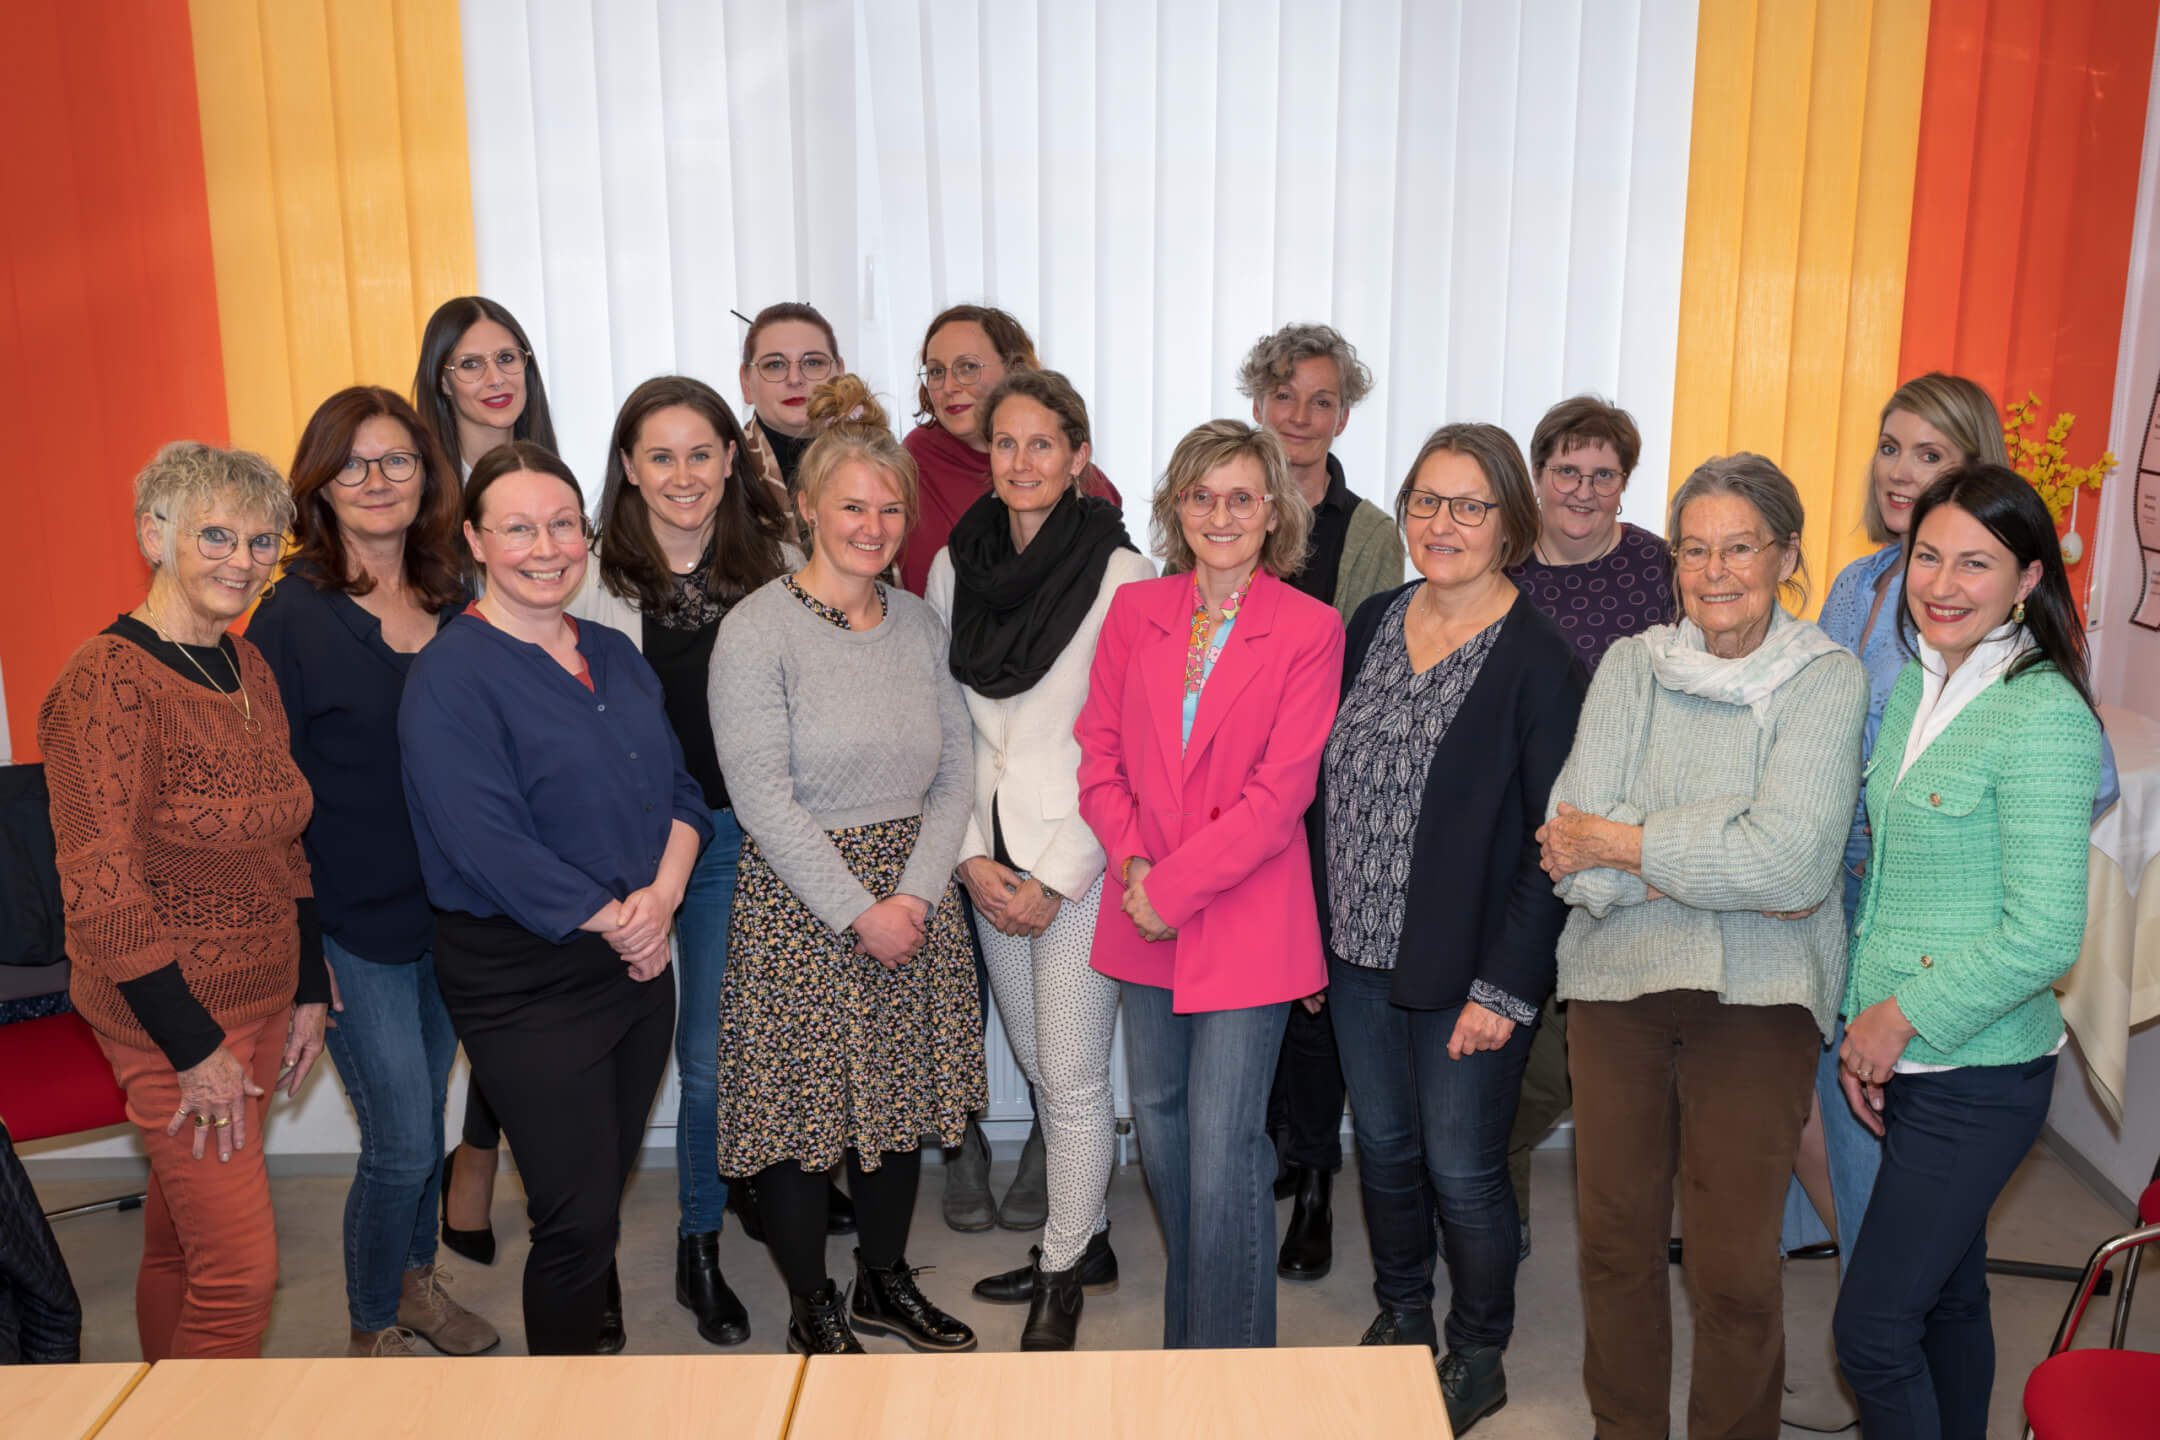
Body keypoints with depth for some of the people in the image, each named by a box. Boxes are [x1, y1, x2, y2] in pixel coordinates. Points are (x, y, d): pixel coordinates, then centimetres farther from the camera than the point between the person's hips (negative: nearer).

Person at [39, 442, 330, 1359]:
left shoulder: (248, 667, 8)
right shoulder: (107, 680, -16)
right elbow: (99, 892, -18)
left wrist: (309, 991, 11)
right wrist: (195, 1047, -16)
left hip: (261, 1000, 7)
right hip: (170, 1016, -7)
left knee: (177, 1241, 18)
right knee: (241, 1274, -4)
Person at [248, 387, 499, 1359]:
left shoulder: (457, 599, 3)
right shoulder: (293, 618, -11)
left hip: (451, 910, 5)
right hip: (353, 925, -5)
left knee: (428, 1108, 19)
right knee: (401, 1143, 1)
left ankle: (417, 1278, 40)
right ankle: (373, 1328, 24)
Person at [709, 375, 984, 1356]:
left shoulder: (919, 624, 7)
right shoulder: (758, 629, -10)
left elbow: (954, 774, 5)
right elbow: (762, 799, -14)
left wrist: (916, 894, -8)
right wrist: (858, 912, -15)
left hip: (913, 900, 5)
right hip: (798, 907, -5)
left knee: (902, 1095, 15)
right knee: (803, 1104, 5)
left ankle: (886, 1283, 36)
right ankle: (812, 1308, 26)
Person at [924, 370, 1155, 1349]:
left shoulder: (1120, 576, -11)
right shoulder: (955, 565, 5)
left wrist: (1055, 878, -13)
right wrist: (973, 854, 0)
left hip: (1081, 858, -5)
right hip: (992, 858, 6)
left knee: (1073, 1077, 3)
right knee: (1038, 1065, 17)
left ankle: (1064, 1277, 22)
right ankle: (1087, 1242, 35)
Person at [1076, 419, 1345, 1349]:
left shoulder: (1310, 630, -6)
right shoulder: (1134, 611, 7)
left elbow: (1281, 791, -11)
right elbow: (1099, 751, 6)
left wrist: (1173, 885, -14)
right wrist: (1133, 864, -8)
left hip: (1245, 921, -5)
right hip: (1146, 920, 5)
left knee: (1223, 1149, -3)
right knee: (1160, 1126, 16)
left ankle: (1226, 1358, 14)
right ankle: (1186, 1329, 37)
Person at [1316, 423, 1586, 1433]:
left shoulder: (1539, 659, -13)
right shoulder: (1370, 625, 4)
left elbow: (1554, 842, -13)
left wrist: (1504, 988, -16)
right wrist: (1319, 931, 6)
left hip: (1466, 971, -5)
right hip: (1360, 952, 5)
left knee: (1463, 1170, 7)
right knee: (1382, 1146, 18)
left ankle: (1477, 1359, 30)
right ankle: (1400, 1318, 41)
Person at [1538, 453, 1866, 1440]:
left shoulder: (1827, 681, -2)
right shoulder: (1630, 666, 5)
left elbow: (1792, 864, -16)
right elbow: (1573, 853, -6)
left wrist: (1623, 847, -11)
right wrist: (1721, 869, -15)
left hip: (1758, 997, -2)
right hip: (1618, 982, 3)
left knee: (1735, 1266, 0)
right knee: (1615, 1239, 11)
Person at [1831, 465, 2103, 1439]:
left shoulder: (2043, 715, -17)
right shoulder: (1917, 687, 7)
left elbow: (2044, 936, -21)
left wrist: (1904, 1016, -13)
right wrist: (1865, 1029, 7)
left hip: (1979, 1075, -7)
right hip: (1906, 1062, 8)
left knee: (1871, 1329, -2)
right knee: (1947, 1299, 21)